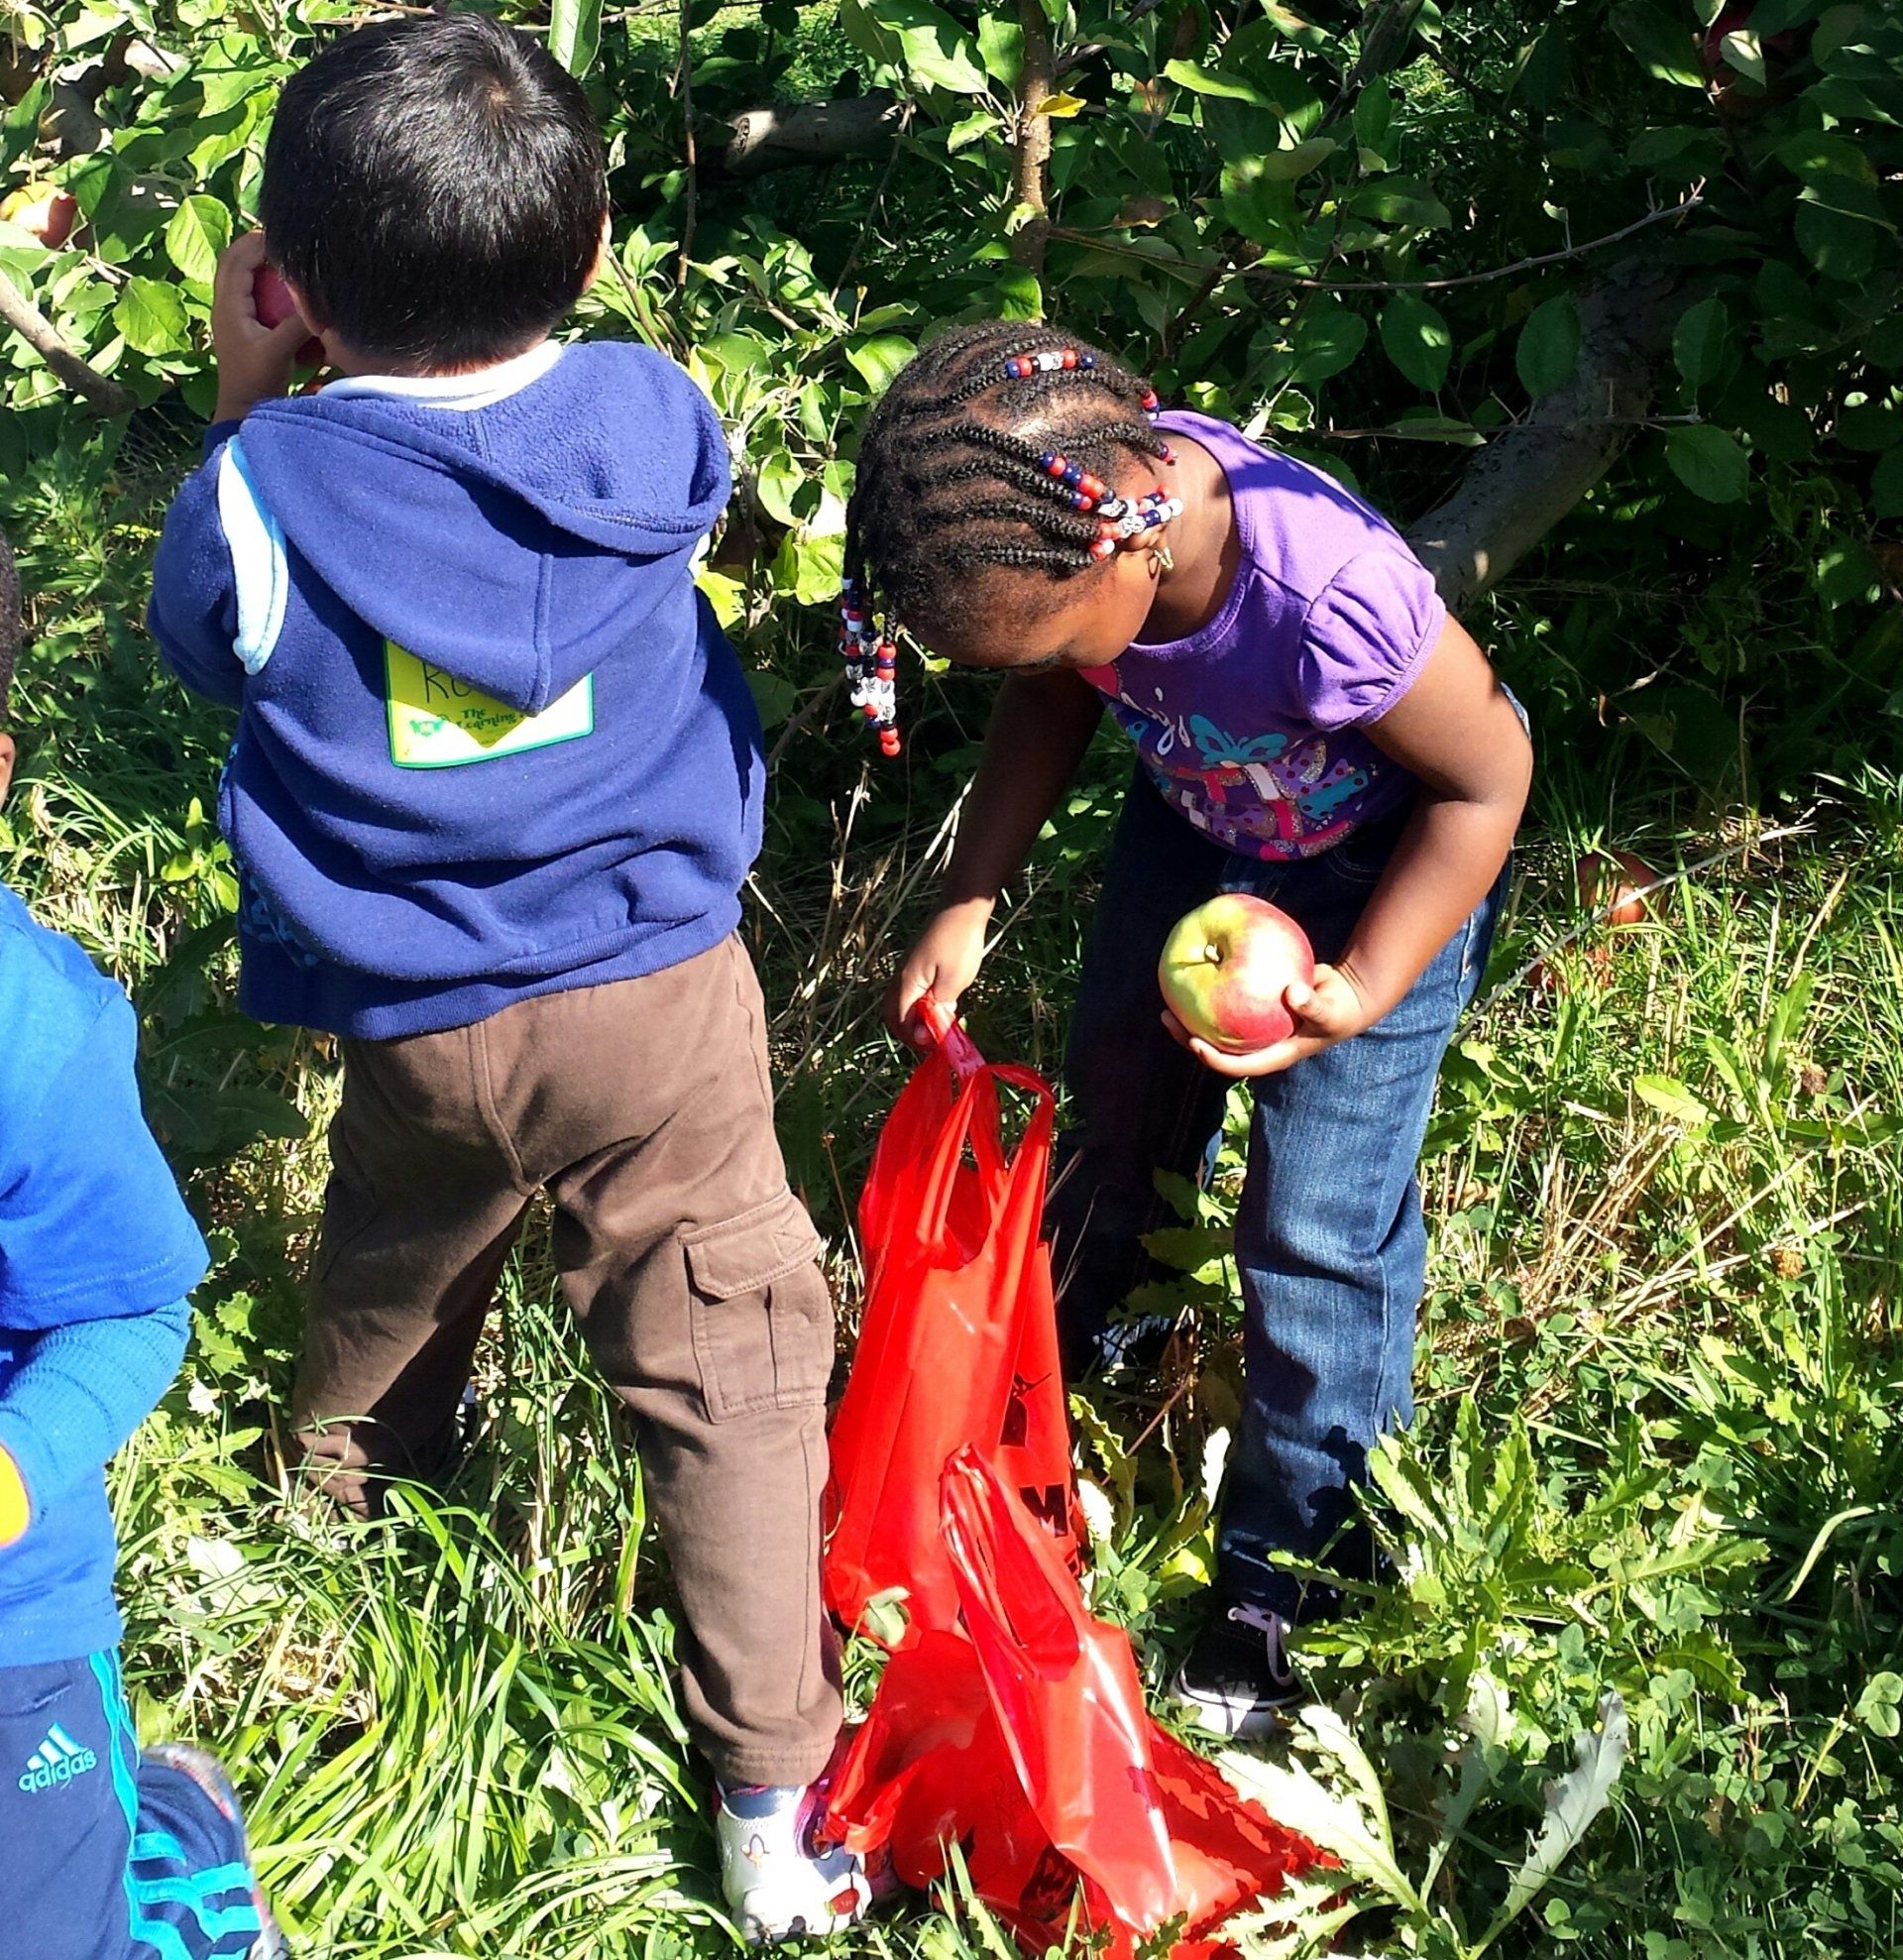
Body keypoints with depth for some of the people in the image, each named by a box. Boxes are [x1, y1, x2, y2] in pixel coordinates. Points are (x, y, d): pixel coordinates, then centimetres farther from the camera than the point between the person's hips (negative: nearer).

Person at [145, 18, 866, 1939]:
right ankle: (772, 1795, 8)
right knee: (728, 1371, 5)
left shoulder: (267, 487, -16)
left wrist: (249, 398, 8)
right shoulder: (652, 417, -9)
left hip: (420, 1026, 1)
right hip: (663, 992, 0)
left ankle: (351, 1461, 62)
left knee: (399, 1249, 31)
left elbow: (196, 640, 7)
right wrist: (502, 301, 15)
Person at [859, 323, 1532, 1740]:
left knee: (1318, 1227, -2)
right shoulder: (1064, 514, -26)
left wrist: (1359, 992, -29)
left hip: (1388, 862, -6)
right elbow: (1049, 707, -3)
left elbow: (1488, 781, -25)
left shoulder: (1334, 598, -44)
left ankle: (1286, 1581, 18)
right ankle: (1070, 1344, 53)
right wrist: (971, 904, -11)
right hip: (1195, 815, 6)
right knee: (1116, 1092, 22)